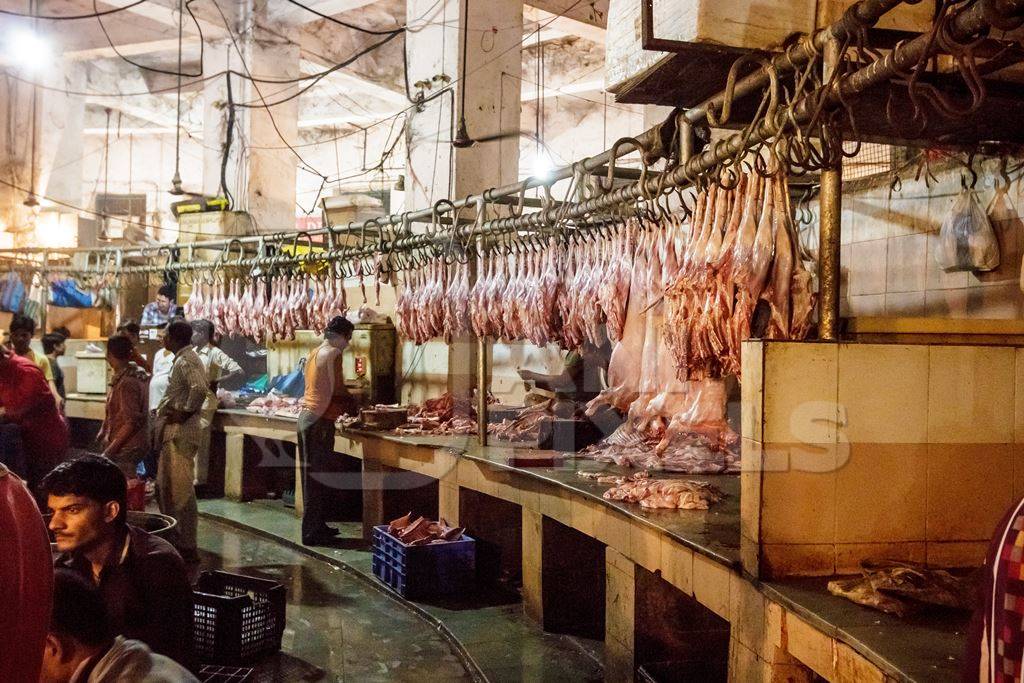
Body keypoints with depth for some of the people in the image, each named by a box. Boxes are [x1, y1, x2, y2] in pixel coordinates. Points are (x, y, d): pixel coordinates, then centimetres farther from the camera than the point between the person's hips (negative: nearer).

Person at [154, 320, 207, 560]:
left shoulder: (187, 360, -15)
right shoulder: (182, 359, 17)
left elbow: (200, 388, -33)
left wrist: (185, 413, -22)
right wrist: (164, 410, 13)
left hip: (181, 433, -11)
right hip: (172, 433, 11)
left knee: (181, 489, -7)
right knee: (165, 487, 18)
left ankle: (187, 548, -1)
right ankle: (174, 540, 27)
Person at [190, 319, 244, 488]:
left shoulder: (214, 353, -10)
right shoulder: (193, 352, 10)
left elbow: (239, 371, -17)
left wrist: (216, 381, -15)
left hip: (204, 403, -7)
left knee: (200, 444, -1)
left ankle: (199, 479, 6)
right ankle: (193, 476, 19)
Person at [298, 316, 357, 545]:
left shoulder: (314, 352, 16)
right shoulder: (332, 353, -13)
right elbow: (337, 391, -14)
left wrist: (346, 406, 15)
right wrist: (354, 407, 3)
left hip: (307, 416, 9)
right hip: (320, 421, -9)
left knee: (312, 475, 14)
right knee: (316, 477, -4)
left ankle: (316, 526, 22)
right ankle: (312, 532, 1)